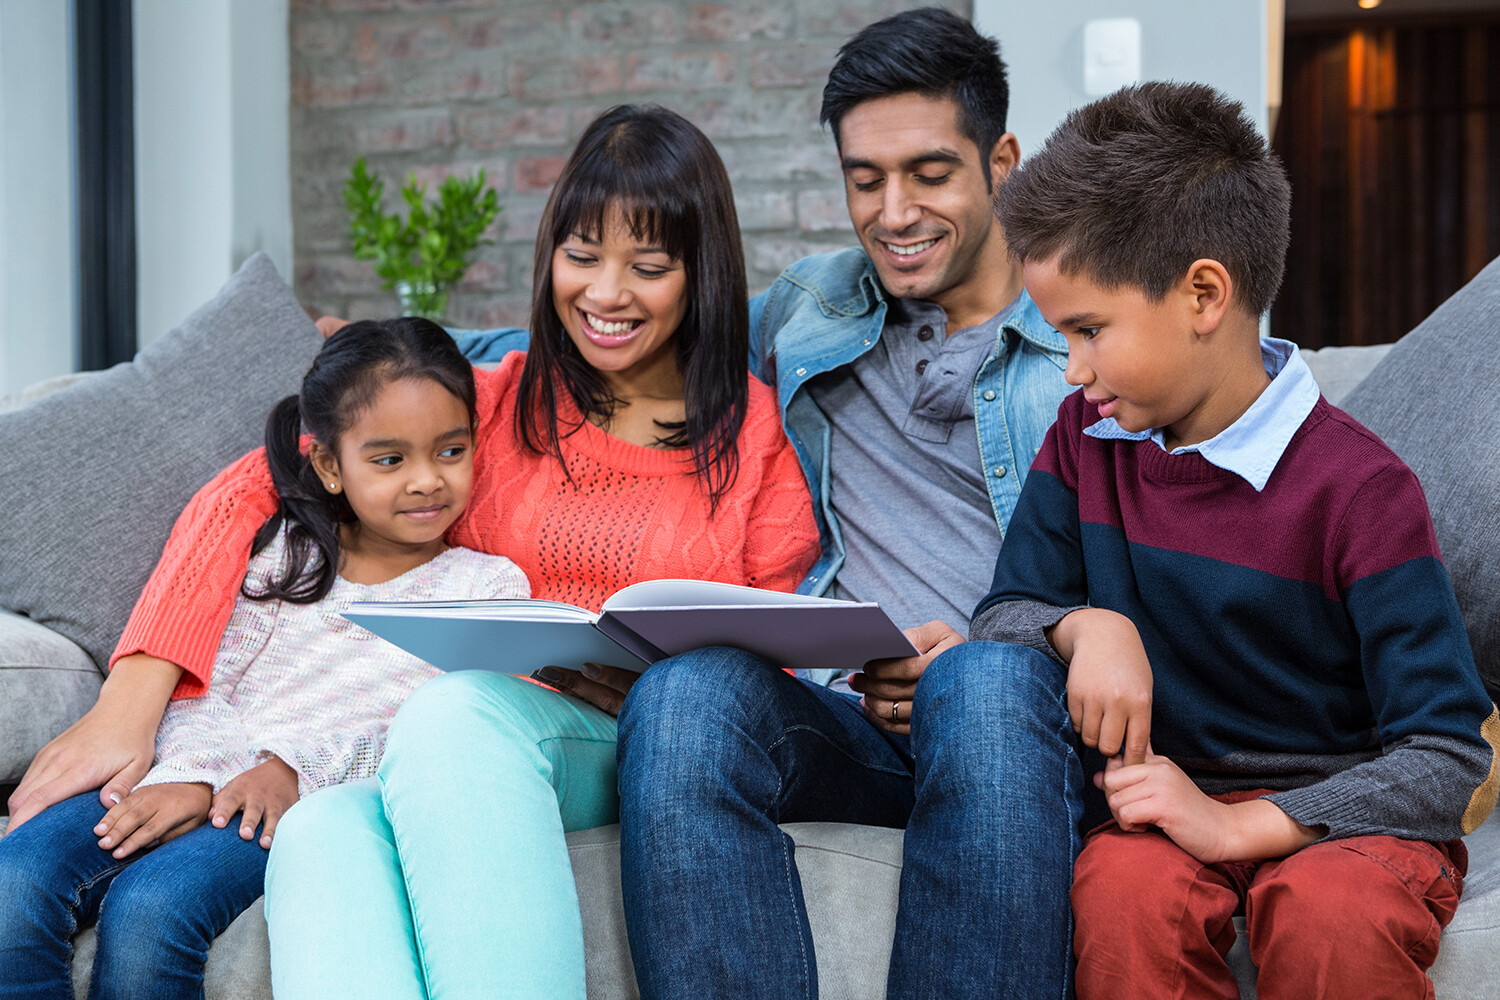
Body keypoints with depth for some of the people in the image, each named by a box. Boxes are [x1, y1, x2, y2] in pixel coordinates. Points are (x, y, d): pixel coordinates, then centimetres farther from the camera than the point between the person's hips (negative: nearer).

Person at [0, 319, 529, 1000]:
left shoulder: (489, 584, 11)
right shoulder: (287, 553, 19)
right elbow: (200, 686, 13)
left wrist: (297, 767, -14)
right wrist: (189, 775, -11)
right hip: (203, 774, 4)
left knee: (149, 906, -33)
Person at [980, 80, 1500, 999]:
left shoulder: (1356, 486, -13)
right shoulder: (1088, 437, 6)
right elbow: (1006, 613, 10)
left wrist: (1237, 826, -25)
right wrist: (1086, 627, -15)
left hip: (1348, 817, -4)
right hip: (1175, 793, 4)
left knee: (1332, 914, -37)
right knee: (1121, 885, -31)